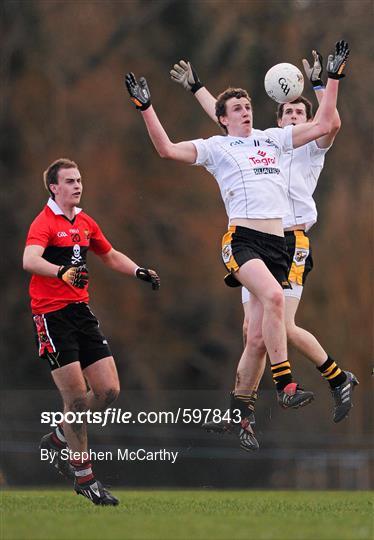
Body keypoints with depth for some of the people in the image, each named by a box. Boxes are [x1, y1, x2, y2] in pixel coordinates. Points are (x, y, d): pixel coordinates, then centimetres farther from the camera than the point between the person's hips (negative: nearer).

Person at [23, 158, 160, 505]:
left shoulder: (85, 223, 14)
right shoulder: (44, 223, -10)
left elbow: (110, 256, 30)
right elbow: (30, 261, -29)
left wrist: (138, 271, 12)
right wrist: (63, 272, -47)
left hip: (81, 311, 8)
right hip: (51, 316, -8)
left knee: (109, 390, 1)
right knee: (77, 396, -9)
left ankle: (58, 440, 23)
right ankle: (84, 477, 2)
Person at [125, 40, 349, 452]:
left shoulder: (272, 139, 22)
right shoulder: (216, 147, 9)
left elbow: (321, 125, 26)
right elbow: (167, 149, -1)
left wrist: (333, 78, 24)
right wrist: (145, 108, -7)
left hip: (276, 243, 5)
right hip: (242, 238, -5)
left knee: (259, 333, 1)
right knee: (273, 296, -33)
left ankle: (238, 412, 11)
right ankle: (285, 386, -34)